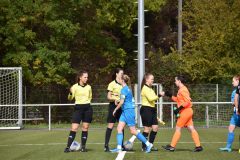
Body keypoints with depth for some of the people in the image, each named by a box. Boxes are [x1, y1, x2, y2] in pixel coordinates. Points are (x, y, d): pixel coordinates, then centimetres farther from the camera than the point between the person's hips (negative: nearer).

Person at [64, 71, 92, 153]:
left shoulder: (88, 87, 8)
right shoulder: (75, 87, -3)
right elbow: (70, 98, -9)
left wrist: (87, 102, 14)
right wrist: (70, 93, -27)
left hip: (87, 108, 3)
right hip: (78, 108, -3)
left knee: (85, 128, 4)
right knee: (74, 128, -10)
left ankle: (83, 146, 11)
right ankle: (68, 147, -10)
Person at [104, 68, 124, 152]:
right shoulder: (112, 84, -5)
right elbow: (108, 97, -9)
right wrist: (114, 99, -26)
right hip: (113, 105, -6)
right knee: (110, 126, -7)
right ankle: (106, 145, -5)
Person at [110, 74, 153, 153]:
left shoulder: (124, 89, -15)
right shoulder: (127, 88, 14)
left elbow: (121, 102, -18)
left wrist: (115, 110, -7)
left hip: (128, 110, -10)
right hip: (125, 111, 10)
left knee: (133, 131, -5)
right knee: (119, 128, 2)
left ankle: (148, 144, 1)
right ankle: (119, 148, -4)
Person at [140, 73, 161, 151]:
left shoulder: (150, 88, 20)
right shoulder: (145, 88, -10)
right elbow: (150, 98, -23)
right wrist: (159, 96, -25)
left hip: (152, 110, 9)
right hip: (146, 109, -9)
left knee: (155, 127, 4)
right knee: (147, 128, -6)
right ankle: (144, 146, 2)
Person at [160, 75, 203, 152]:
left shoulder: (183, 90, -15)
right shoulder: (181, 89, 16)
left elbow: (187, 101, -21)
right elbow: (178, 100, 23)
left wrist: (179, 108, -22)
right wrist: (169, 95, 17)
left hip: (185, 111, -10)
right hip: (187, 111, 10)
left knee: (178, 128, -2)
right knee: (191, 129, 6)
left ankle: (172, 146, 3)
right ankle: (198, 146, 3)